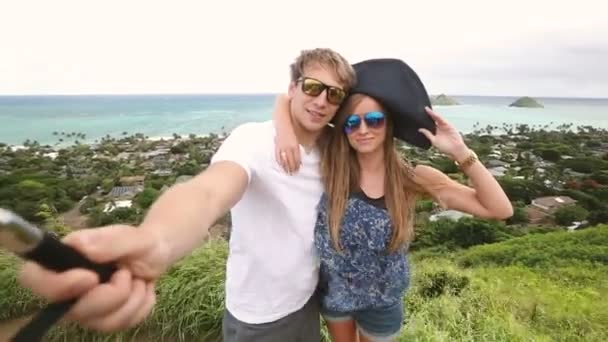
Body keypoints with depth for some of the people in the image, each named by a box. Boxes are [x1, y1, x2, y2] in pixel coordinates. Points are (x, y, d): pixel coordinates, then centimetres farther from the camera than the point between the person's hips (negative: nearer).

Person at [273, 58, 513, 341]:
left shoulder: (413, 178, -19)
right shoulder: (332, 164, -20)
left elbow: (499, 210, -20)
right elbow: (287, 102, -14)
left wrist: (460, 153, -29)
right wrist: (285, 132, -34)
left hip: (382, 300, -1)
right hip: (332, 289, 1)